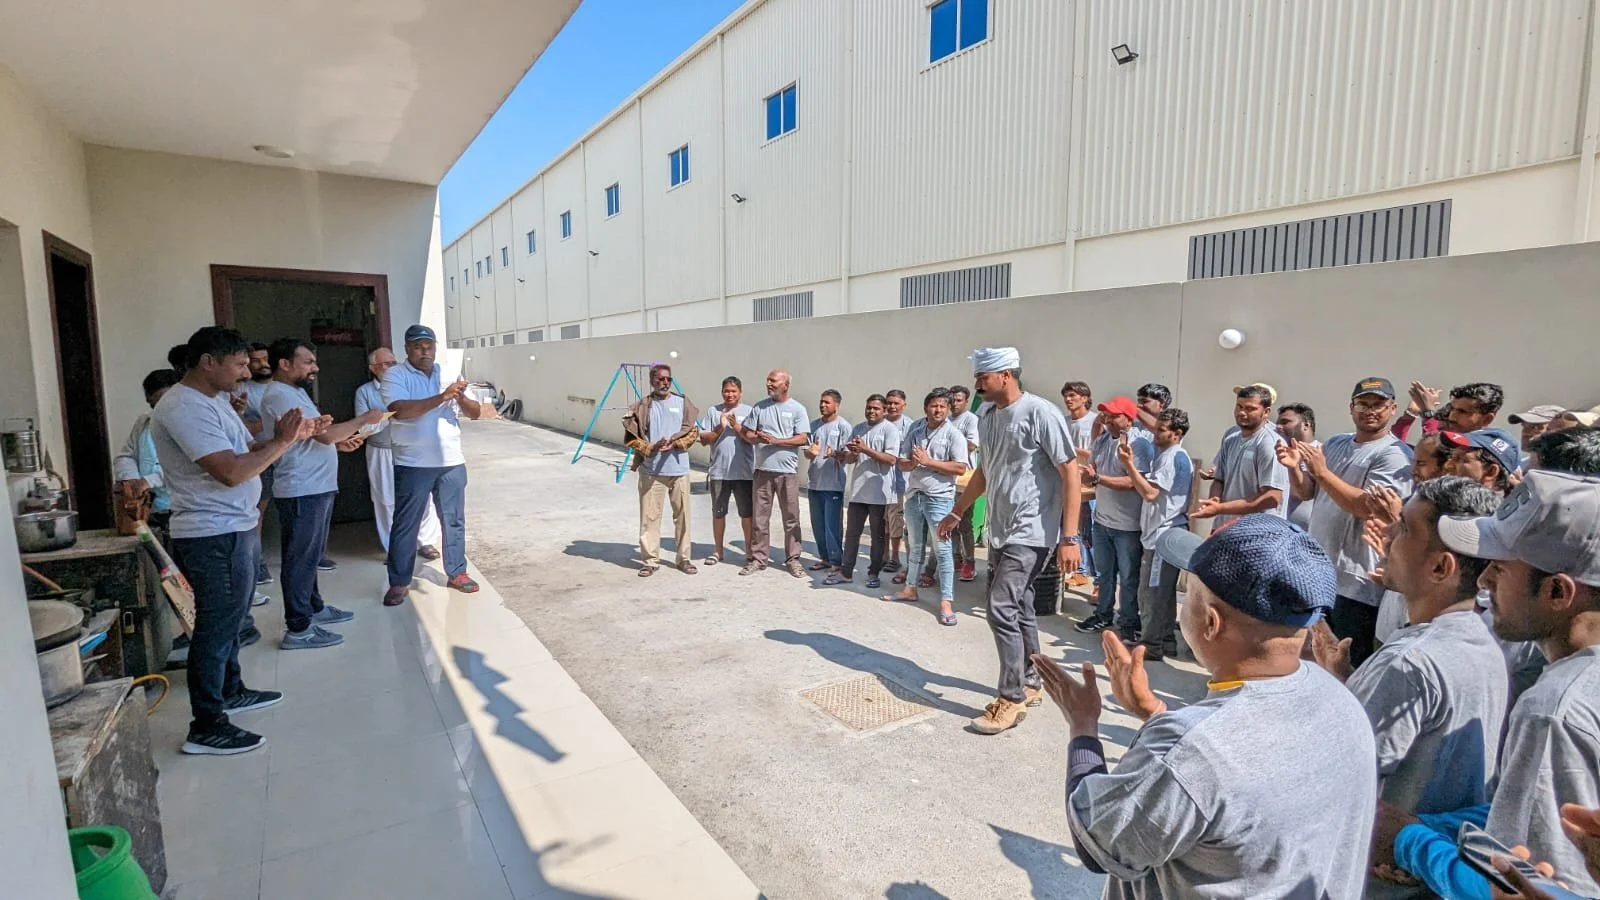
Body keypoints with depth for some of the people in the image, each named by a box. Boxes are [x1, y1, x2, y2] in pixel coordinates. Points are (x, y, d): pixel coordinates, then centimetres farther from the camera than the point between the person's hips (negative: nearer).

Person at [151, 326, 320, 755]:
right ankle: (206, 727, 8)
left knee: (229, 619, 22)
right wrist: (282, 441, -18)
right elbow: (231, 471, -28)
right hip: (213, 536, -10)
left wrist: (290, 437, 2)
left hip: (234, 528, 10)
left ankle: (230, 691, 38)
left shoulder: (213, 400, 12)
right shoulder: (183, 407, -21)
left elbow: (245, 453, 16)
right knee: (216, 626, -2)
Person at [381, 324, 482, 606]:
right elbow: (399, 410, -22)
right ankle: (399, 583, 15)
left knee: (454, 521, 11)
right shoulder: (395, 375, -4)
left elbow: (475, 413, 6)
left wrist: (461, 397, -16)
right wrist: (441, 398, -28)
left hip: (452, 462, 4)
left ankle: (456, 573, 24)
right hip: (412, 464, -4)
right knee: (406, 525, 5)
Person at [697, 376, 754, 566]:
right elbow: (703, 439, 3)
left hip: (744, 472, -2)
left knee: (747, 513, 5)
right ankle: (717, 551, 25)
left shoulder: (749, 412, 2)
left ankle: (749, 550, 19)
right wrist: (719, 428, -12)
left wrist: (736, 426, -18)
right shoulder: (713, 411, 6)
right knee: (718, 512, 12)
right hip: (718, 471, 2)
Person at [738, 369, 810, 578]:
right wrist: (754, 437, -16)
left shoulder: (797, 409, -1)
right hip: (763, 470, 3)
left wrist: (775, 440, -18)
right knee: (760, 518, 8)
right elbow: (748, 434, 7)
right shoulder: (759, 407, 8)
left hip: (788, 471, -2)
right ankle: (759, 558, 18)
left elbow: (802, 439, -9)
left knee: (791, 518, 5)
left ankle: (792, 559, 15)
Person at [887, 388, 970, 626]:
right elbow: (902, 463, 10)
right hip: (914, 495, 6)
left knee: (942, 548, -6)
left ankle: (946, 601, -3)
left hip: (940, 498, -5)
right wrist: (913, 462, -14)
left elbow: (960, 468, -14)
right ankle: (911, 588, 30)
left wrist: (928, 461, -16)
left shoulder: (953, 434, -6)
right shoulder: (914, 432, 9)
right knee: (914, 545, 17)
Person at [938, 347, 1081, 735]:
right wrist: (956, 513, 25)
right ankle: (1030, 684, 30)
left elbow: (1071, 475, -15)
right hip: (1000, 532, 8)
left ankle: (1012, 698, 2)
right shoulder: (987, 419, 9)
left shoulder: (1041, 412, -15)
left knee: (1002, 609, -11)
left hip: (1032, 533, -8)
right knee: (1020, 609, 16)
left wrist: (1069, 537, -19)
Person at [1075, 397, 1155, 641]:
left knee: (1128, 577, 7)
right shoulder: (1101, 441, 6)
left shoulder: (1140, 445, -16)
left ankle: (1129, 622, 20)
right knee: (1105, 572, 19)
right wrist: (1087, 476, -11)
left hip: (1128, 525, -7)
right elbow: (1089, 472, 11)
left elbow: (1133, 482, -25)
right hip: (1102, 519, 7)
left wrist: (1098, 478, -29)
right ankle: (1103, 615, 33)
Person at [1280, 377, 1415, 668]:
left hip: (1356, 583, -7)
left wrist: (1322, 471, -22)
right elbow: (1305, 493, 12)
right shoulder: (1334, 444, 11)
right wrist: (1294, 467, -7)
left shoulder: (1394, 455, -11)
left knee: (1351, 668, 2)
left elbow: (1369, 508, -23)